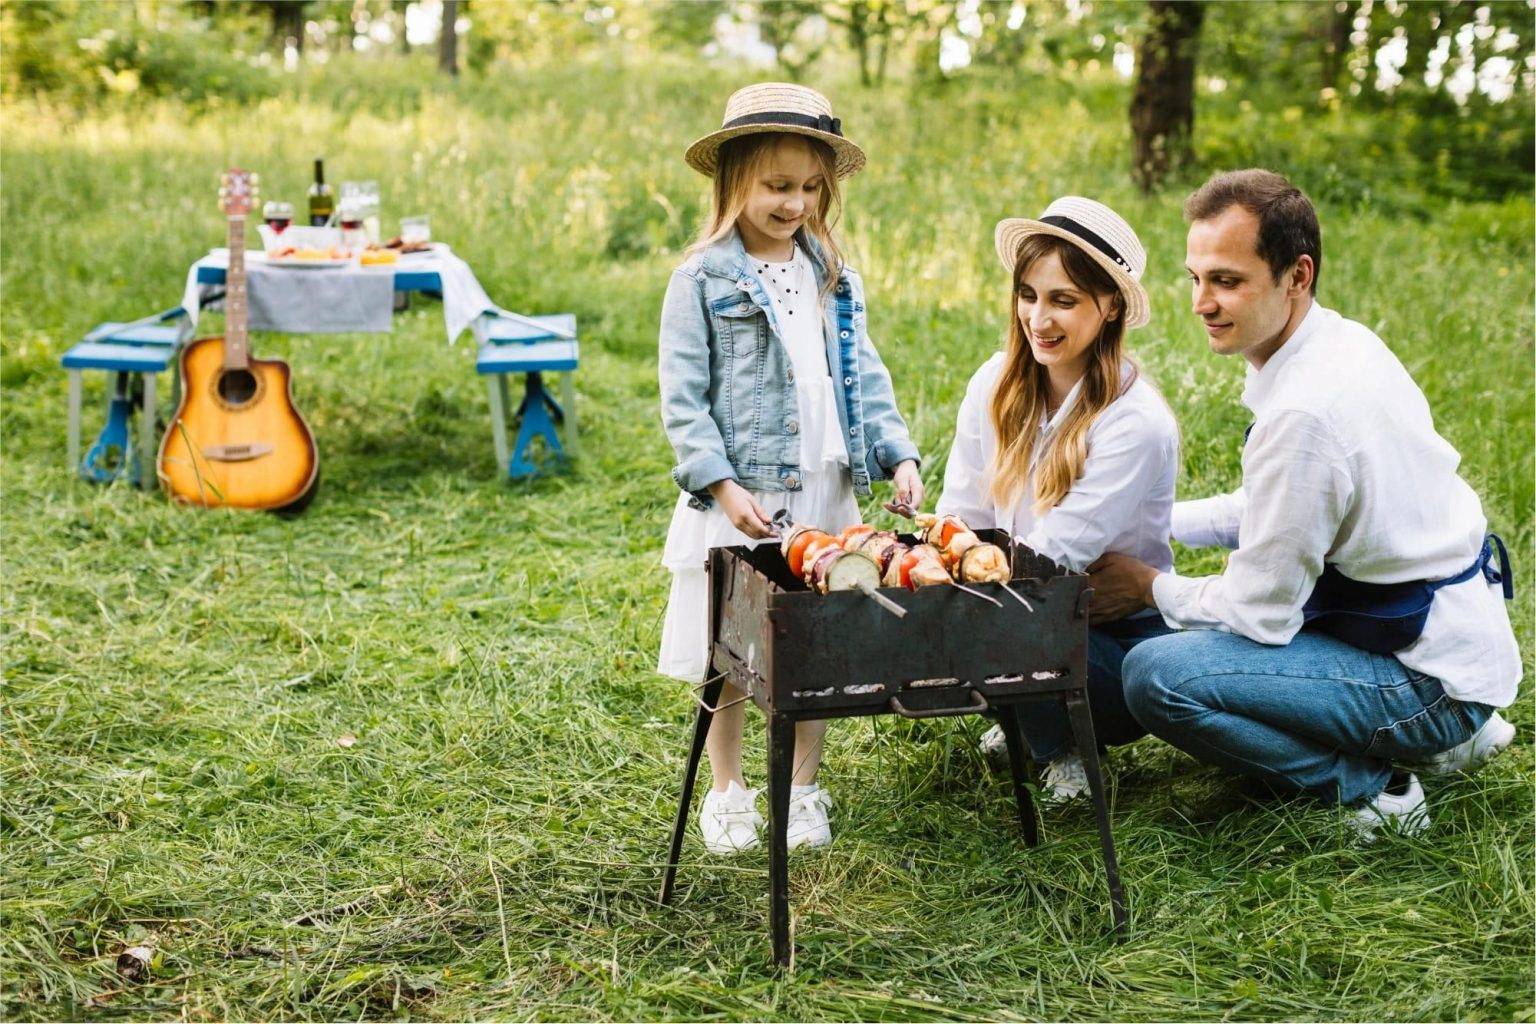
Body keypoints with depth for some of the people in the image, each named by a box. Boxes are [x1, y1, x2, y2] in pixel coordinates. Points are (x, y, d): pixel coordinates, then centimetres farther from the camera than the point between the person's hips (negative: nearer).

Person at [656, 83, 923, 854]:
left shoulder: (835, 278, 9)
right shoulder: (703, 280, -6)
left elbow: (864, 377, 11)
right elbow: (682, 398, -9)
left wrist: (898, 455, -3)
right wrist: (722, 487, -17)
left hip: (825, 498, 4)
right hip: (739, 500, -4)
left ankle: (802, 791, 27)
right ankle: (727, 793, 24)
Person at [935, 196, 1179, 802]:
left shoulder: (1136, 423, -21)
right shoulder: (997, 384, -3)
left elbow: (1051, 555, -25)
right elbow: (960, 521, -3)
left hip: (1120, 636, -5)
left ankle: (1063, 745, 1)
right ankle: (1019, 722, 9)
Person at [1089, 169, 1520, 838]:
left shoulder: (1303, 414, -27)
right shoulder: (1342, 342, 2)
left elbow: (1261, 613, -18)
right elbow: (1266, 507, 17)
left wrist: (1149, 586, -2)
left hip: (1428, 676, -10)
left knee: (1157, 675, -21)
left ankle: (1366, 788, -5)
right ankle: (1452, 733, 20)